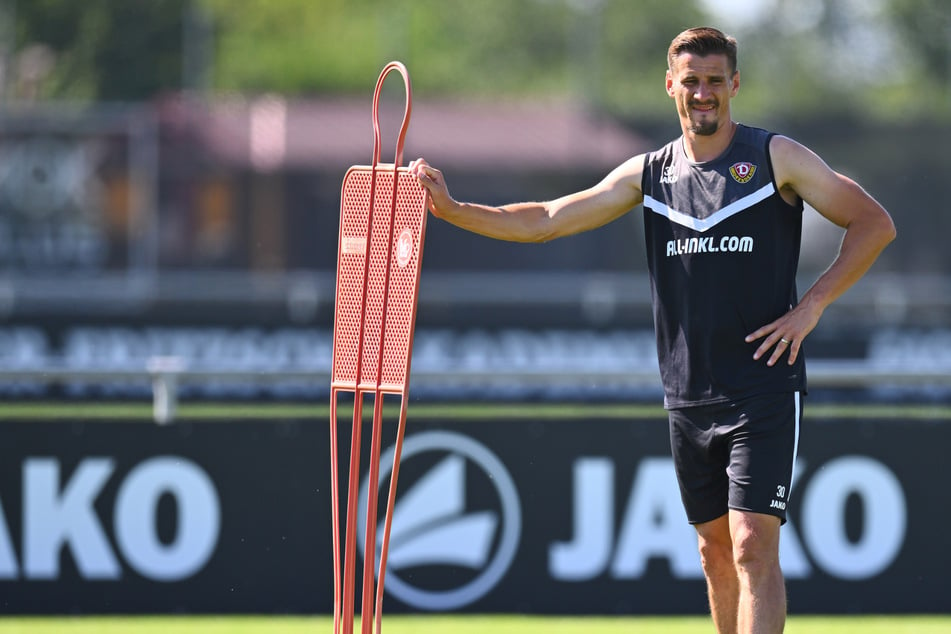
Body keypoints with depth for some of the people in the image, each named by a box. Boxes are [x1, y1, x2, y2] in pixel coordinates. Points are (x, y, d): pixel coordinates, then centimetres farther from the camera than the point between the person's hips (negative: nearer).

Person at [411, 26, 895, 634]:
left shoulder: (777, 157, -2)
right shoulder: (649, 173, 9)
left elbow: (875, 223, 0)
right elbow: (545, 220, 9)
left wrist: (812, 305, -9)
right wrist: (452, 209, -2)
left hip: (765, 391, -5)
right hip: (689, 396, 5)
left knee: (753, 545, -15)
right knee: (716, 550, 11)